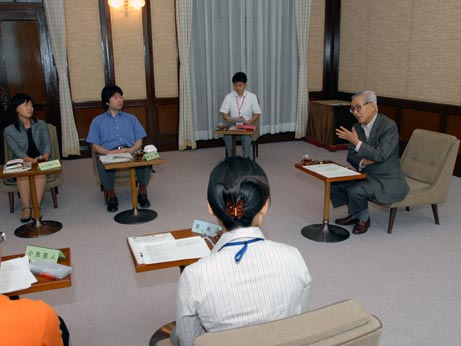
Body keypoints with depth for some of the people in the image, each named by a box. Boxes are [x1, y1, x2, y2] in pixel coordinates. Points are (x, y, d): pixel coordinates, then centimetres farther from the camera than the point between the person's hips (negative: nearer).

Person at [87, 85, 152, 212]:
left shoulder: (131, 118, 24)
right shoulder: (97, 121, 18)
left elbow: (139, 140, 14)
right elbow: (94, 146, 8)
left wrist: (132, 149, -9)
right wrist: (109, 152, -13)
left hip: (130, 152, 1)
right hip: (108, 153, -1)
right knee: (102, 163, -38)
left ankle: (142, 193, -15)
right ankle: (111, 196, -17)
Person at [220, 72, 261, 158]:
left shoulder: (252, 97, 1)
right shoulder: (228, 97, 3)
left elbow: (257, 114, 2)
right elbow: (224, 114, 3)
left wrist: (250, 121, -18)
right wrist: (228, 119, -22)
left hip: (247, 125, -1)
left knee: (246, 136, -36)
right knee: (227, 136, -33)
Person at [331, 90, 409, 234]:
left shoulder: (389, 126, -20)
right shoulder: (357, 127, 2)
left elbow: (381, 156, -28)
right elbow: (351, 156, 6)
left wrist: (356, 142, -32)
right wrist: (362, 162, -17)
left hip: (386, 180, -8)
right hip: (365, 174, 8)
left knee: (356, 190, -27)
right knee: (335, 183, -2)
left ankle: (363, 218, 4)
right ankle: (354, 214, 17)